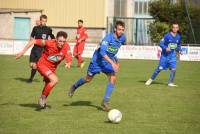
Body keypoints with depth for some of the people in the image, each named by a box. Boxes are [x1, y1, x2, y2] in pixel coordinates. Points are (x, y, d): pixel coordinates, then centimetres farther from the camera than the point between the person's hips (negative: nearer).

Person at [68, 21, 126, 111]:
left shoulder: (122, 38, -8)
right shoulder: (109, 37, -28)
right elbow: (102, 52, -38)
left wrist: (116, 61, 17)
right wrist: (112, 63, -46)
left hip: (109, 61, 5)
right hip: (98, 60, -5)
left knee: (113, 78, -16)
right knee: (88, 79, 10)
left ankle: (105, 101, -9)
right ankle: (74, 87, 39)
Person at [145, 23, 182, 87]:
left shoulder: (178, 37, 1)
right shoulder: (167, 36, -15)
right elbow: (161, 43, -14)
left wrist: (179, 50, 0)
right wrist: (165, 48, -29)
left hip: (172, 55, 3)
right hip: (165, 54, -3)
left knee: (173, 69, -10)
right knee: (159, 68, 0)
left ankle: (170, 83, 2)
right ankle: (151, 79, 18)